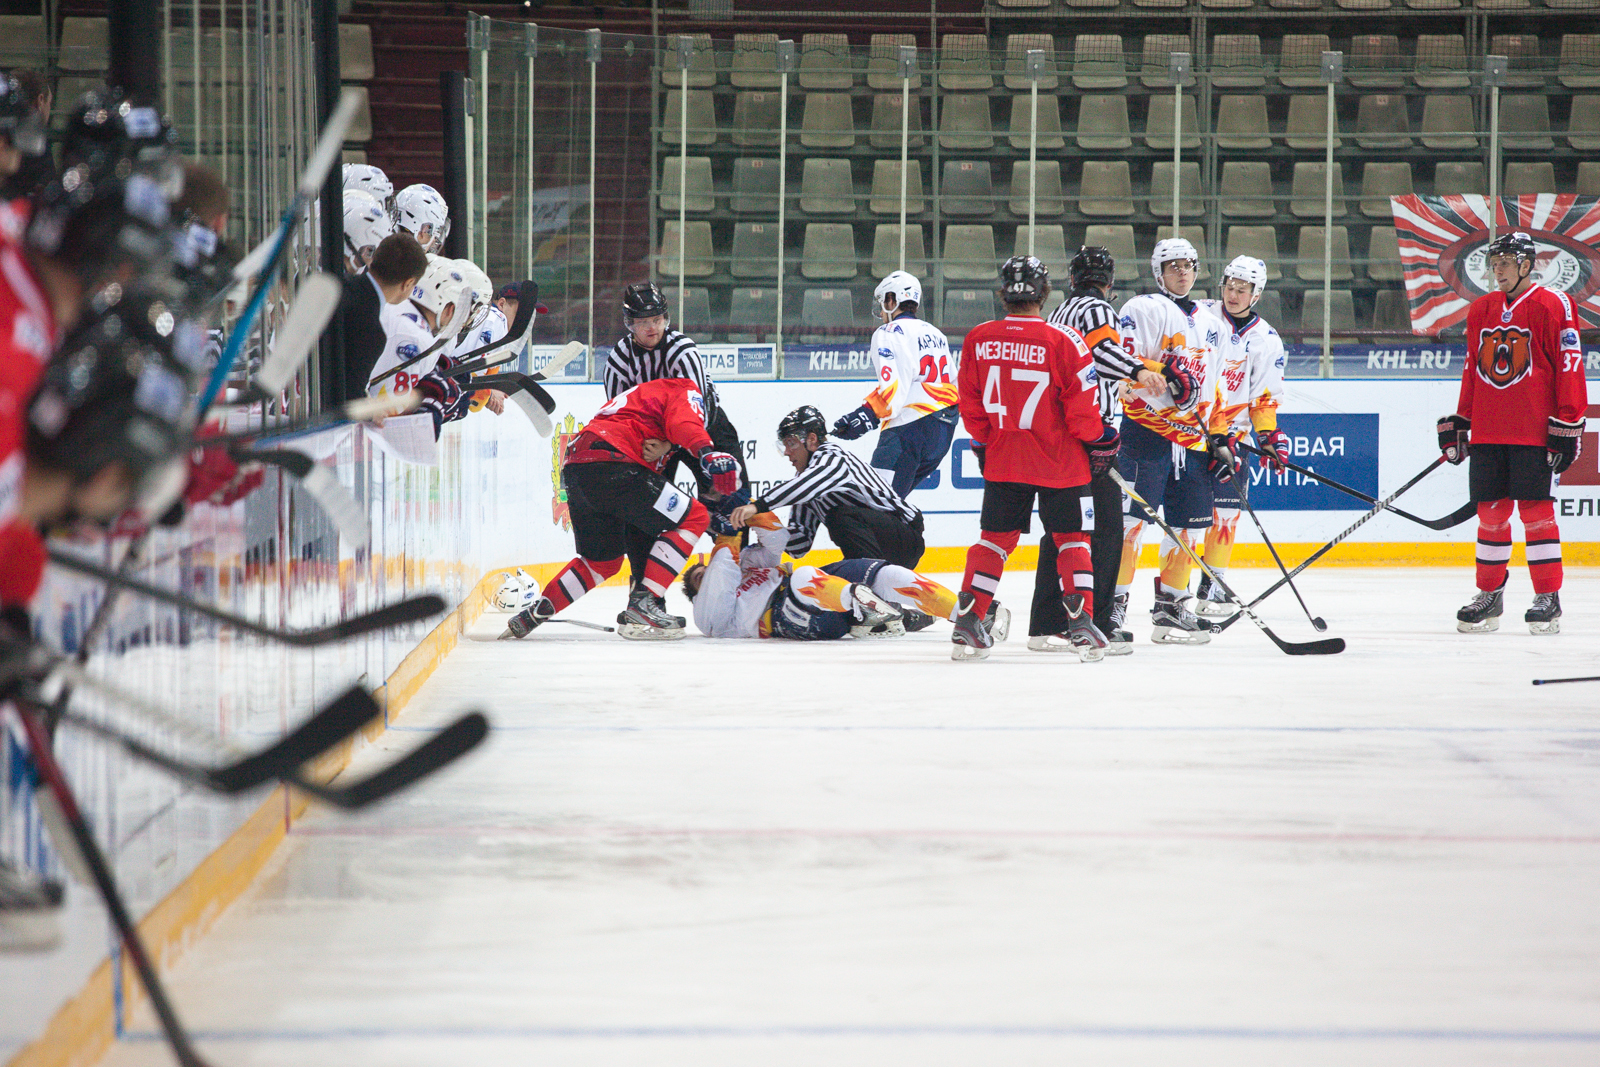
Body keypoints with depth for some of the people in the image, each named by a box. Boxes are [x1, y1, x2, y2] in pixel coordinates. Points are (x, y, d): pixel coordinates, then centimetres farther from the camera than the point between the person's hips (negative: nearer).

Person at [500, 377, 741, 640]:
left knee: (605, 559, 26)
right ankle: (642, 604, -13)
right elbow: (683, 422, -14)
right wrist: (706, 451, -31)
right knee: (693, 517, -4)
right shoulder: (686, 391, 12)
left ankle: (532, 615, 25)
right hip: (610, 467, -9)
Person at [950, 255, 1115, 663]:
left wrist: (984, 443, 19)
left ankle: (968, 623, 8)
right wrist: (1100, 441, 5)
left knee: (994, 538, 12)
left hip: (1002, 460, 3)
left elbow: (970, 404, 5)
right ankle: (1081, 624, 0)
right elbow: (1082, 407, -11)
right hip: (1060, 461, -3)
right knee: (1071, 539, 8)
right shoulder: (1062, 341, -14)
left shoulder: (978, 339, -3)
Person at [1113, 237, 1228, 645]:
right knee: (1133, 516, -12)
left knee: (1188, 523, 7)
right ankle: (1113, 603, -11)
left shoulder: (1210, 324, 22)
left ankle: (1170, 607, 16)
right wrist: (1163, 372, -26)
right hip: (1147, 427, -7)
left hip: (1192, 439, 7)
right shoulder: (1144, 309, -2)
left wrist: (1221, 436, 20)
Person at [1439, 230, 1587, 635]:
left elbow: (1569, 368, -7)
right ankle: (1489, 596, 15)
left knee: (1535, 510, -6)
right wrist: (1458, 423, 18)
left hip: (1535, 432, -5)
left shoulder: (1553, 307, -4)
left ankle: (1548, 598, 0)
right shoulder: (1481, 310, 14)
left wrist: (1567, 426, -11)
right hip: (1487, 433, 5)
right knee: (1491, 511, 6)